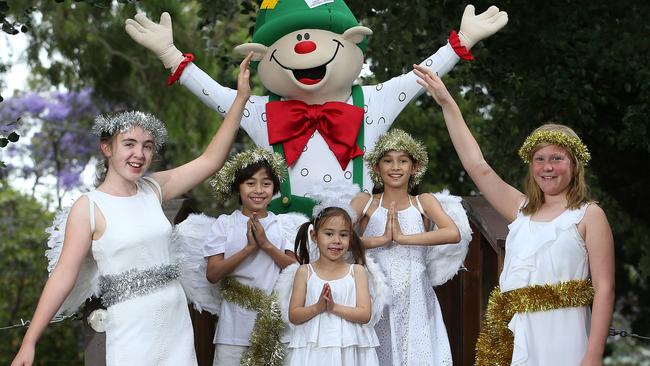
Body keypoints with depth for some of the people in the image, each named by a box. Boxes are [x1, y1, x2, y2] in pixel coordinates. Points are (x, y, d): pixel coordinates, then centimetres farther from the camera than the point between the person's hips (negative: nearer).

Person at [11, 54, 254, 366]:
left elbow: (210, 160, 8)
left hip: (177, 325, 5)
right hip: (131, 331, -5)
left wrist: (241, 98, 4)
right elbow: (64, 275, -8)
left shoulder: (153, 189, 8)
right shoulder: (88, 207, -5)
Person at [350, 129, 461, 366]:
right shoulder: (365, 202, 5)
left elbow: (453, 234, -11)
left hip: (415, 301, 1)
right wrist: (381, 240, -13)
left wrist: (403, 237, -13)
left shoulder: (423, 202, 7)